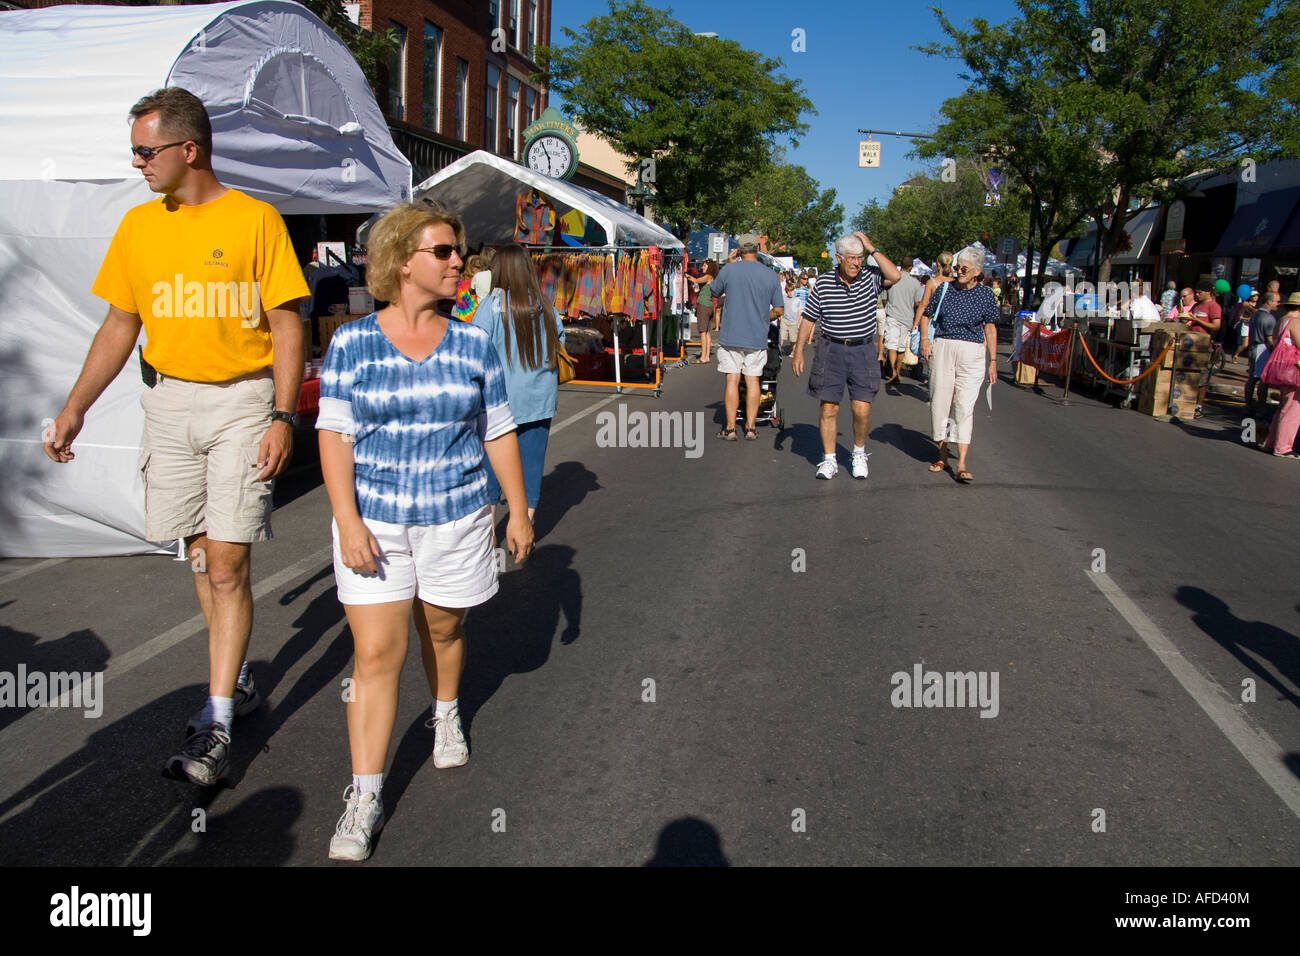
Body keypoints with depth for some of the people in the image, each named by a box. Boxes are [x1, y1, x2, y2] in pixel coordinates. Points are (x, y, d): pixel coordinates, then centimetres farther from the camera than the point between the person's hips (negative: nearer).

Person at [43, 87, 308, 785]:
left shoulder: (254, 219, -5)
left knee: (227, 563, -6)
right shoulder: (139, 225, 9)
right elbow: (119, 326, 13)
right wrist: (74, 409, 7)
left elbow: (287, 325, -6)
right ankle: (237, 683, 29)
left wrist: (283, 417, -14)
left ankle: (216, 726, 0)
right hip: (169, 401, 5)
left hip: (242, 399, -5)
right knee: (200, 557, 11)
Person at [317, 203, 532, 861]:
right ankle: (365, 796, 7)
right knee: (376, 653, -3)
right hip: (374, 518, -2)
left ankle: (446, 715, 48)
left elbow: (498, 432, 6)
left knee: (442, 630, 18)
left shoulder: (473, 343, 2)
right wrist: (348, 521, -13)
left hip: (455, 517, 2)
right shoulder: (352, 343, -4)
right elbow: (335, 435, -6)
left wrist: (520, 511, 6)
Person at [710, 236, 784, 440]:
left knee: (732, 380, 2)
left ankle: (730, 428, 3)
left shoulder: (729, 270, -6)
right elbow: (779, 310, 4)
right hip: (757, 338, 2)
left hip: (731, 336, -2)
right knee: (752, 381, 8)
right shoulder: (771, 276, 0)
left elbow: (715, 291, 11)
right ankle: (750, 428, 10)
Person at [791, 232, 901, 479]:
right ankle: (829, 460, 14)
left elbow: (895, 275, -18)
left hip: (863, 351, 0)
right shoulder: (823, 284, 0)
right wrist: (799, 351, 1)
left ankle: (859, 453, 22)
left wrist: (872, 249, -13)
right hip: (831, 350, 0)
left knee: (862, 409, -3)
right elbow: (809, 319, 5)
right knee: (829, 408, 1)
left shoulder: (870, 276, 1)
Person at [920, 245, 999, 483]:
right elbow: (926, 315, 15)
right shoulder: (945, 289, 6)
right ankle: (942, 454, 22)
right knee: (939, 401, 4)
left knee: (965, 407, -7)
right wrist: (924, 340, -1)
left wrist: (993, 361, 5)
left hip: (972, 352, -2)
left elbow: (990, 329, 9)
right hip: (943, 349, 2)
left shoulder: (985, 296, 4)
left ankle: (962, 465, -10)